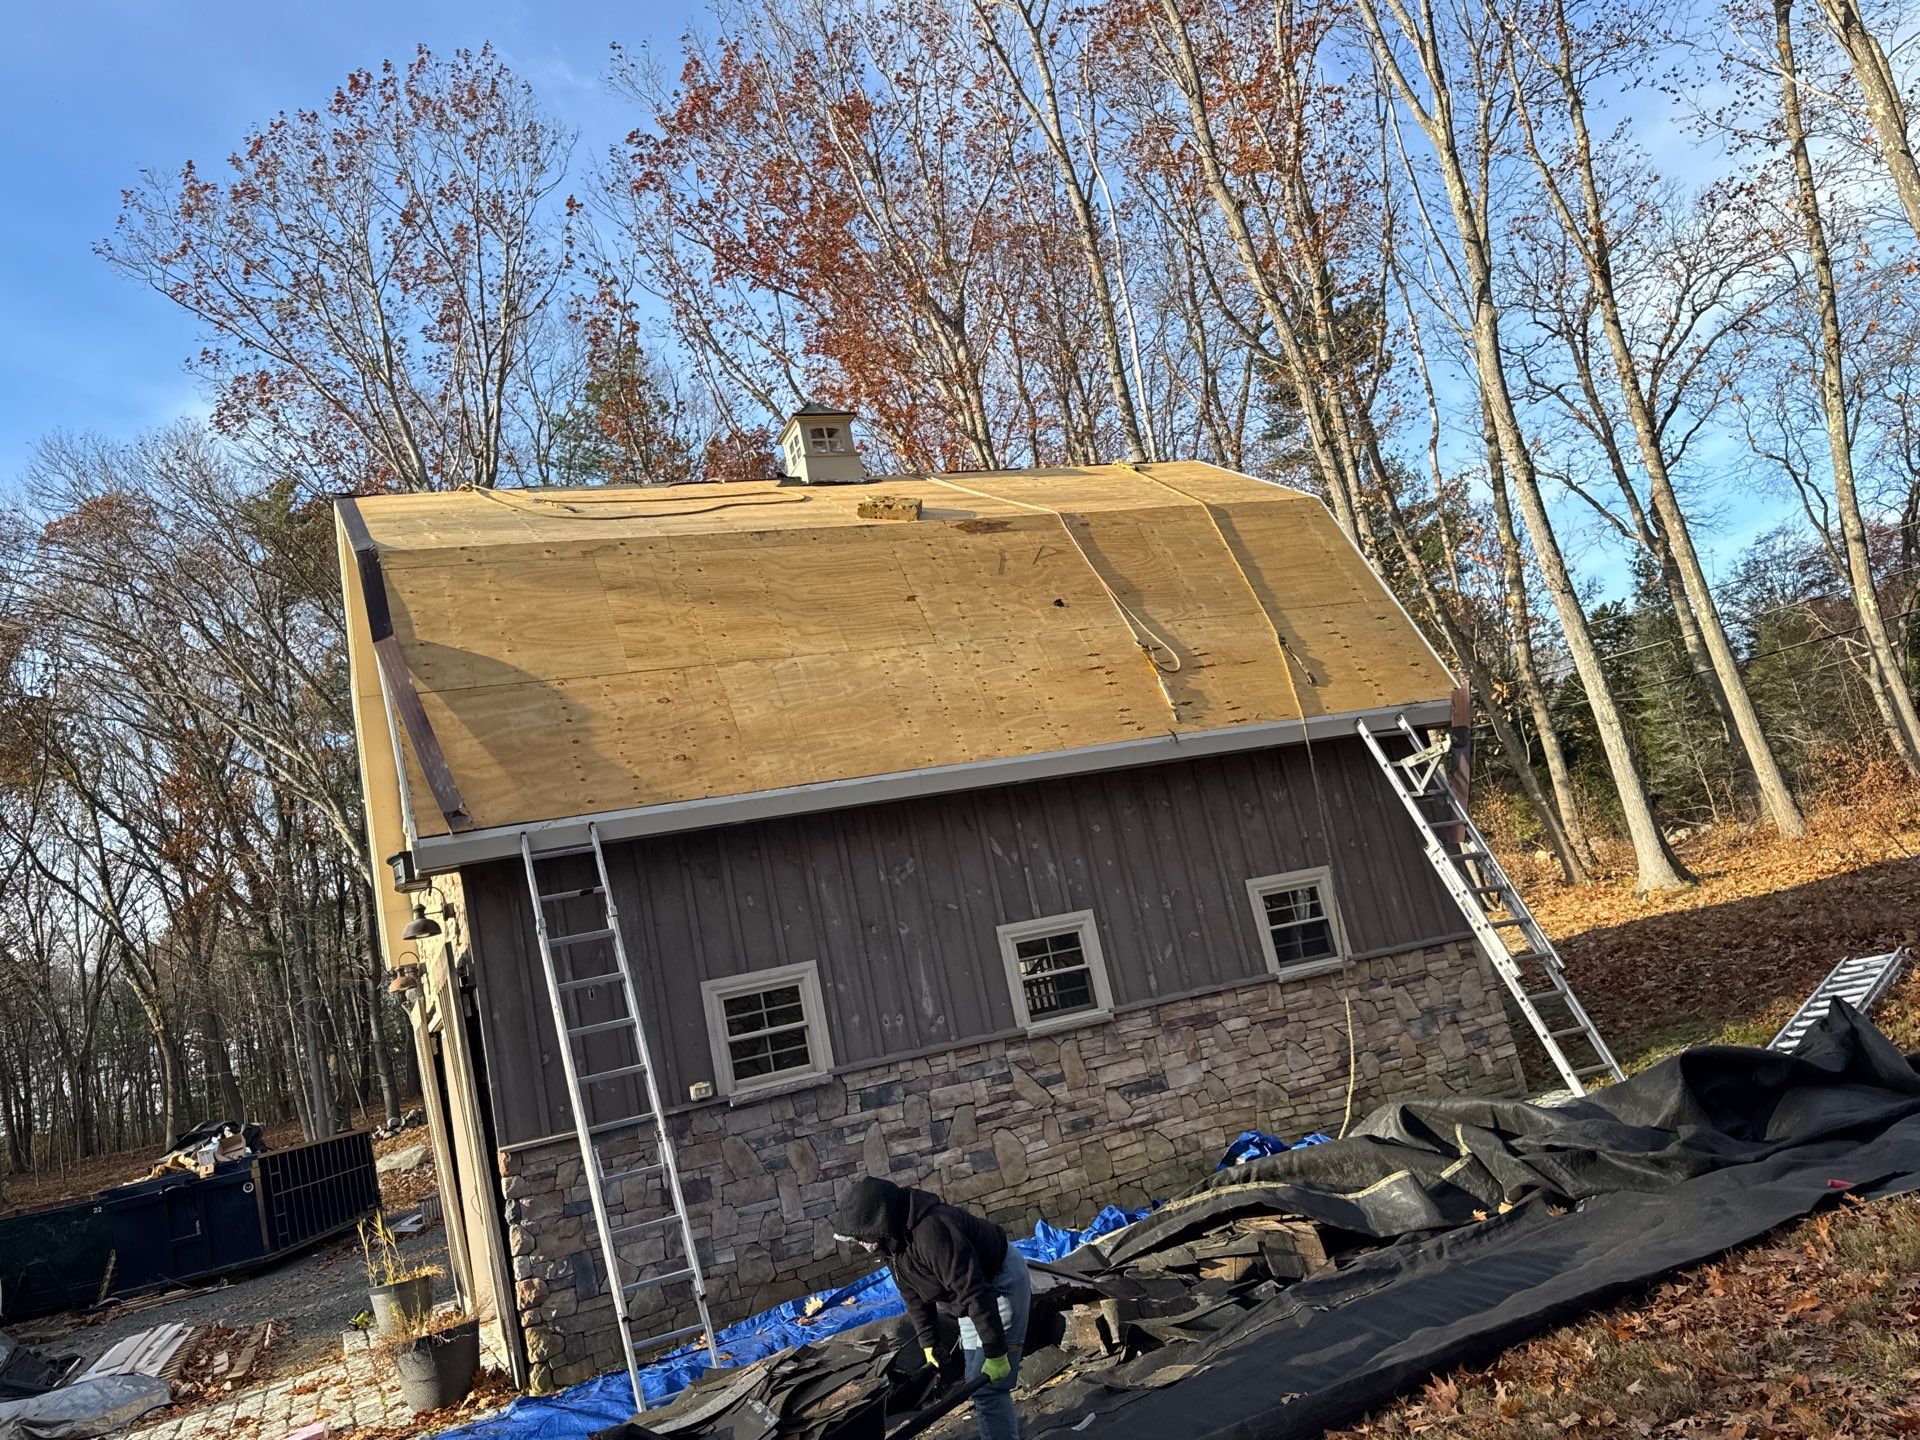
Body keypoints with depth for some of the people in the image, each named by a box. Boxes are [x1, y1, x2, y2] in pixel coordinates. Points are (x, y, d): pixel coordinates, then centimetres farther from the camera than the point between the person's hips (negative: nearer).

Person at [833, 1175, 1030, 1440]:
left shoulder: (932, 1232, -37)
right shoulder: (893, 1241, -5)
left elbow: (974, 1293, -34)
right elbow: (915, 1296, 7)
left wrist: (995, 1353, -29)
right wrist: (928, 1342, 6)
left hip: (1001, 1282, -10)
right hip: (973, 1292, 10)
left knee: (987, 1386, -13)